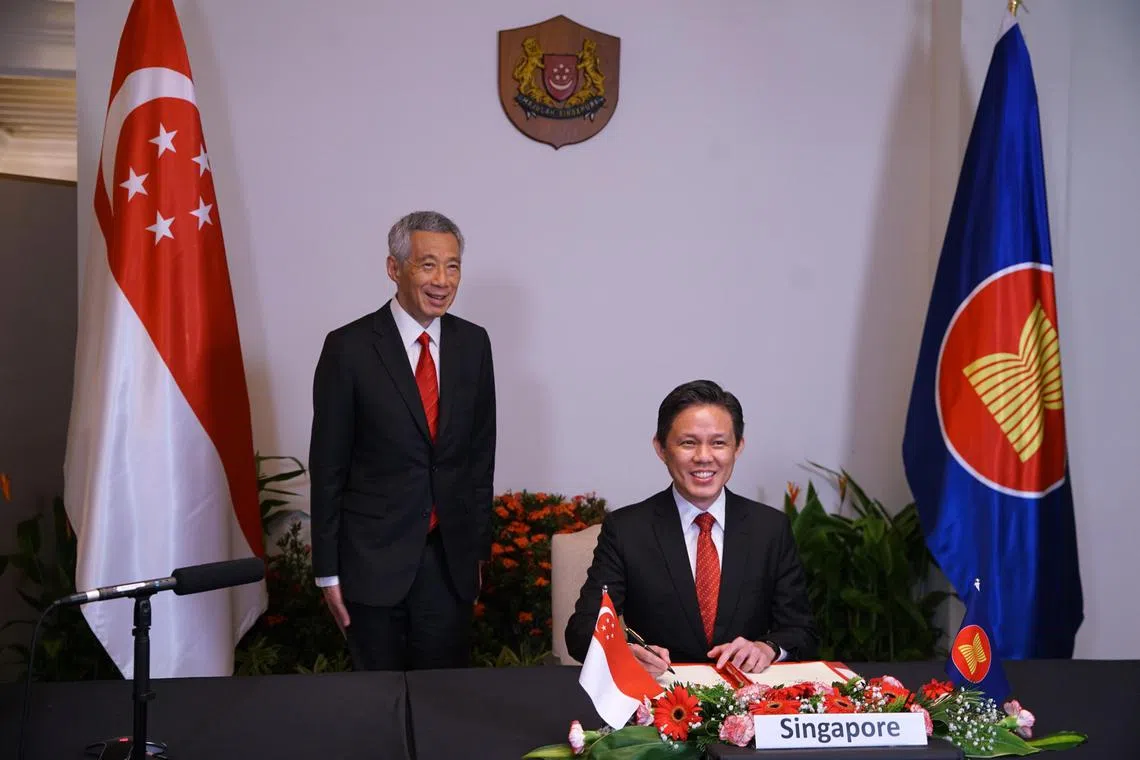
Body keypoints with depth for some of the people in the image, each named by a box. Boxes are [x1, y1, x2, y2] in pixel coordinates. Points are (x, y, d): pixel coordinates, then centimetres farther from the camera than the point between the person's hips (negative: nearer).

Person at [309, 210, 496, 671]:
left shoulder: (473, 344, 3)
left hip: (452, 560, 3)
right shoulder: (349, 347, -9)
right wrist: (328, 571, -5)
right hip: (373, 559, -3)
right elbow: (327, 465, -5)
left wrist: (479, 548, 10)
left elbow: (481, 453, 9)